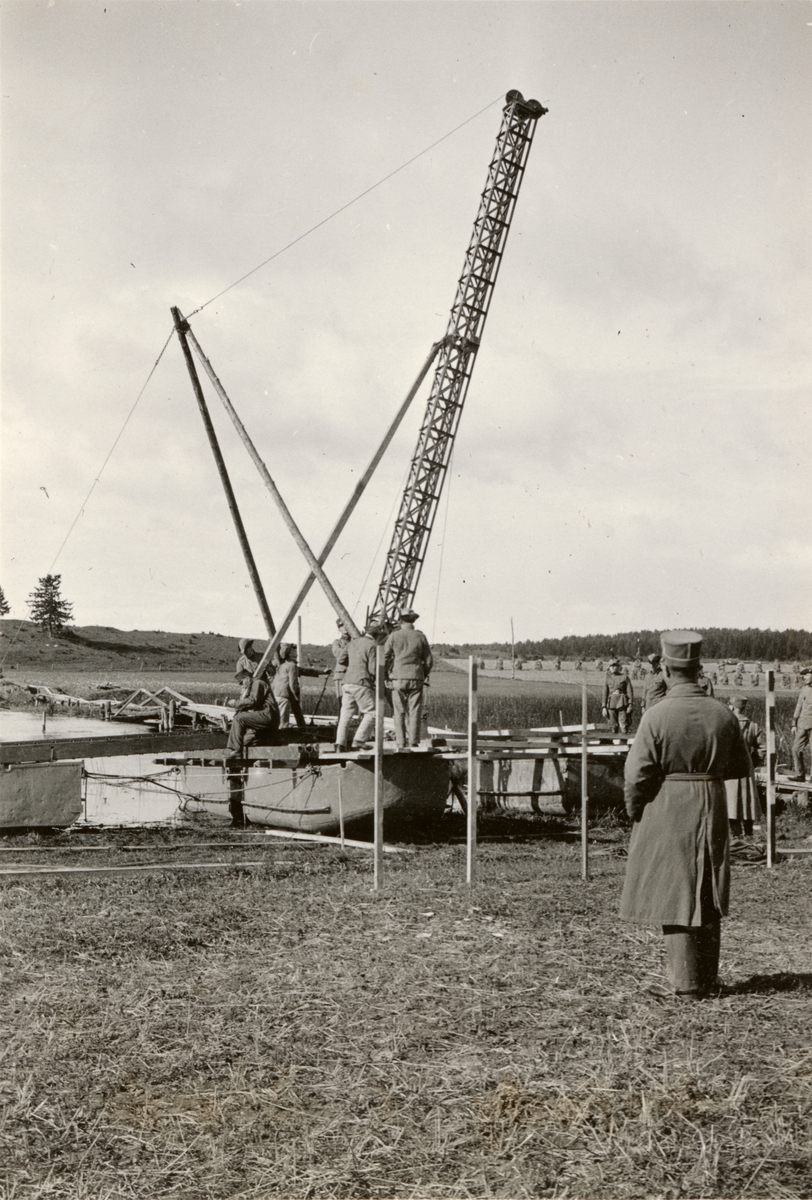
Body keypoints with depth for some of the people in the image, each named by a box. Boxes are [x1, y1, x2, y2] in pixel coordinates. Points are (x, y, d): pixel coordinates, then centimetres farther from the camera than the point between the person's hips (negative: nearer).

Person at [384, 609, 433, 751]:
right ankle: (413, 742, -1)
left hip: (398, 678, 0)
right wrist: (424, 675, 21)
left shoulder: (394, 636, 0)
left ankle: (401, 743, 1)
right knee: (415, 711, 3)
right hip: (416, 678, 0)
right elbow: (429, 660, 6)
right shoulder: (421, 637, 3)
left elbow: (384, 657, 1)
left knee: (399, 712, 4)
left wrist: (387, 674, 15)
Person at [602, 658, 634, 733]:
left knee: (623, 726, -8)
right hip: (611, 704, 3)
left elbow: (629, 691, 1)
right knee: (614, 726, 4)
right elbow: (605, 693, 12)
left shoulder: (624, 677, 3)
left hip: (622, 703, -3)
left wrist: (630, 704, -8)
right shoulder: (607, 678, 10)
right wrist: (604, 707, 7)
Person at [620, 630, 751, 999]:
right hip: (712, 813, 4)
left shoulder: (656, 716, -16)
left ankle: (685, 982, 10)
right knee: (707, 897, 15)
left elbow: (637, 775, -13)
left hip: (666, 814, -4)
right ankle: (707, 978, 25)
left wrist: (634, 813, 3)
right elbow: (742, 767, 8)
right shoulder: (723, 714, -3)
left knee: (674, 896, 6)